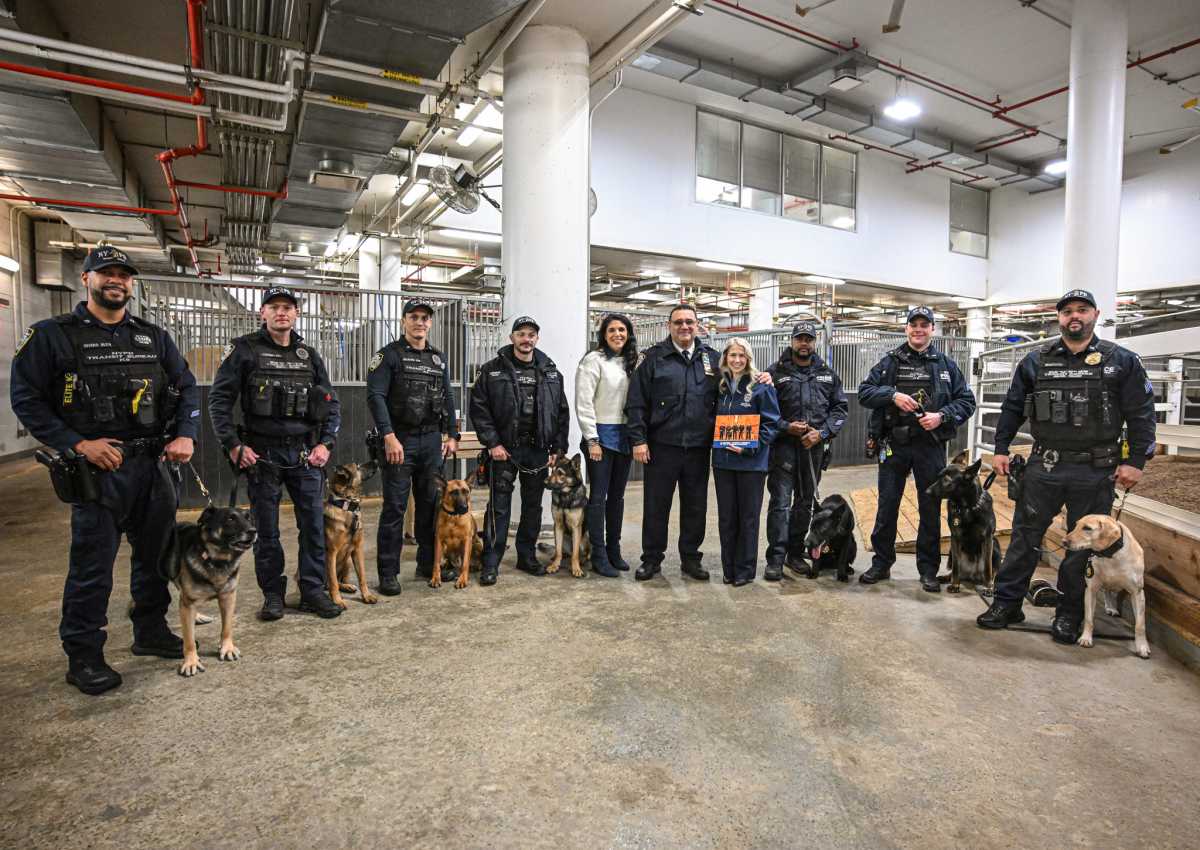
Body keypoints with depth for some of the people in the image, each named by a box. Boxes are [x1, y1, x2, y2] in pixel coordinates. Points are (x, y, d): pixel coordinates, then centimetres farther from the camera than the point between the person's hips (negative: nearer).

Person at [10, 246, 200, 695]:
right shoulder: (53, 334, -2)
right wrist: (77, 443, -14)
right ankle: (83, 657, 16)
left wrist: (185, 435, -4)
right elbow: (25, 397, -5)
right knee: (91, 566, 2)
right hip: (98, 468, -4)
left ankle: (151, 631, 32)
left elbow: (186, 387, 11)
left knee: (156, 553, 15)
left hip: (153, 464, 5)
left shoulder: (154, 337, 10)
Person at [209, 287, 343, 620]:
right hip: (262, 454, -3)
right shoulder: (245, 350, 0)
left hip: (305, 454, 3)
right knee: (266, 529, 7)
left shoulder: (309, 355, 10)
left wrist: (325, 443, 0)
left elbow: (331, 404, 11)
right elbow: (219, 399, -3)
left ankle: (313, 591, 15)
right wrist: (233, 445, -10)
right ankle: (272, 594, 20)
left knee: (314, 523, 3)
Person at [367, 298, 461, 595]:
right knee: (395, 507, -2)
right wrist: (389, 436, -20)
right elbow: (376, 396, -12)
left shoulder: (439, 358, 14)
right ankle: (388, 573, 7)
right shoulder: (389, 355, -3)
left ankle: (428, 564, 23)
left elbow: (448, 398, 17)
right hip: (399, 440, -5)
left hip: (432, 440, 5)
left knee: (431, 504, 10)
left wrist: (452, 435, 11)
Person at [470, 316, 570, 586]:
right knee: (499, 506, 0)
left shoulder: (550, 371, 8)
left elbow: (562, 412, 9)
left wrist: (558, 448, 3)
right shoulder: (493, 369, -2)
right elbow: (479, 408, -5)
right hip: (504, 449, -3)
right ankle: (491, 562, 9)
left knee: (533, 505, 12)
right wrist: (492, 443, -11)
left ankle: (527, 556, 26)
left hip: (539, 450, 4)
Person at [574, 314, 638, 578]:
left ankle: (614, 550, 23)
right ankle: (599, 556, 7)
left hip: (625, 436, 6)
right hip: (602, 435, -6)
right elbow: (583, 403, -12)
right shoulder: (593, 360, -7)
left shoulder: (631, 362, 11)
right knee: (598, 496, -1)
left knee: (617, 496, 12)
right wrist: (592, 439, -16)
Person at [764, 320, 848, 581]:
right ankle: (775, 559, -2)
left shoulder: (828, 374, 11)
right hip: (783, 445, -4)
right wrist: (786, 427, -14)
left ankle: (796, 552, 25)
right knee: (780, 502, -7)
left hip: (815, 446, 4)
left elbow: (840, 408, 10)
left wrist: (822, 432, -5)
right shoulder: (775, 372, 0)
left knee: (805, 503, 12)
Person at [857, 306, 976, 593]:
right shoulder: (890, 362, 7)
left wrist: (942, 416, -11)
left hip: (931, 446, 0)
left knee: (930, 508, 7)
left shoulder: (946, 365, 8)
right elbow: (864, 392, 1)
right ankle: (881, 563, 19)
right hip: (894, 445, 0)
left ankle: (928, 569, 20)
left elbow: (967, 400, 6)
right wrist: (892, 395, -16)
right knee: (887, 505, 6)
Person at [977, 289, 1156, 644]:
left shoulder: (1122, 361, 2)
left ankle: (1069, 614, 20)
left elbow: (1141, 414, 1)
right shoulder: (1036, 361, 6)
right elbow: (1012, 408, 11)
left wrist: (1135, 461, -5)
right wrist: (1001, 449, 6)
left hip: (1095, 471, -1)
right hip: (1044, 467, 1)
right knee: (1025, 536, 4)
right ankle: (1006, 603, 13)